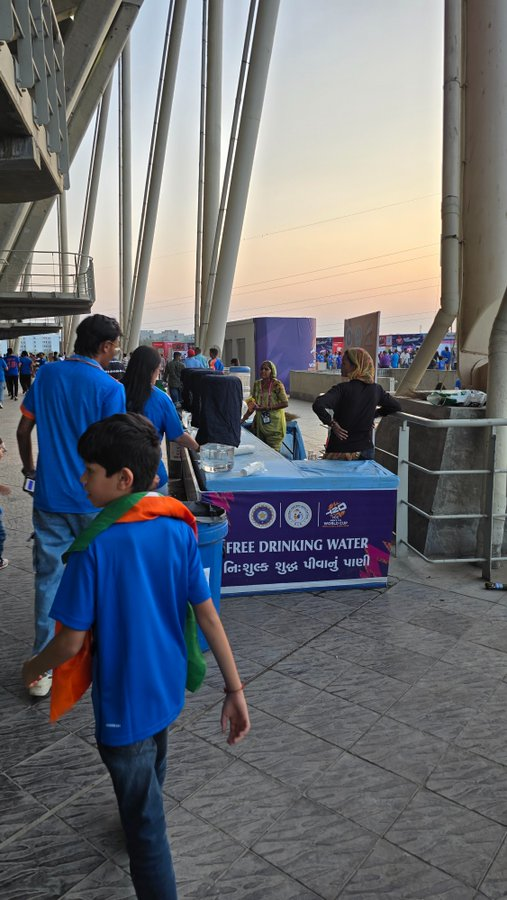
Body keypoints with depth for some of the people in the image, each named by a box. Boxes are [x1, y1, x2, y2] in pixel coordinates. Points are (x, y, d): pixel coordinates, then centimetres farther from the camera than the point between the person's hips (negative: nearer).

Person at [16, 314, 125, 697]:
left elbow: (24, 428, 6)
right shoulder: (110, 388, -12)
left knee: (49, 578, 8)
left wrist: (30, 467, 22)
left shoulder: (47, 375, 2)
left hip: (49, 496, 3)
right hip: (93, 499, -3)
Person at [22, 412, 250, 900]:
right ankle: (140, 824, 63)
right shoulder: (178, 530, -12)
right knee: (149, 777, 35)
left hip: (124, 703, -6)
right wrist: (235, 689, -2)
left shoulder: (94, 548, -27)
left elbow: (71, 642, -19)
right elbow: (207, 615, -9)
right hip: (168, 689, 7)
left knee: (144, 821, 14)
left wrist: (33, 667, 3)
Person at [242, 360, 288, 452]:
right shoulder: (257, 384, 9)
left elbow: (285, 403, -12)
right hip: (260, 422, 5)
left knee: (273, 450, -6)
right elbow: (252, 404, 14)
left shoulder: (277, 384, -7)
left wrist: (266, 408, -18)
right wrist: (243, 419, 6)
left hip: (274, 423, -5)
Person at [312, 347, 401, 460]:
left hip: (339, 452, -5)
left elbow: (318, 405, -28)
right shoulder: (376, 389, 1)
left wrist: (332, 423, -15)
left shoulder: (342, 388, -14)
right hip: (366, 451, 5)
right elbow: (396, 406, 14)